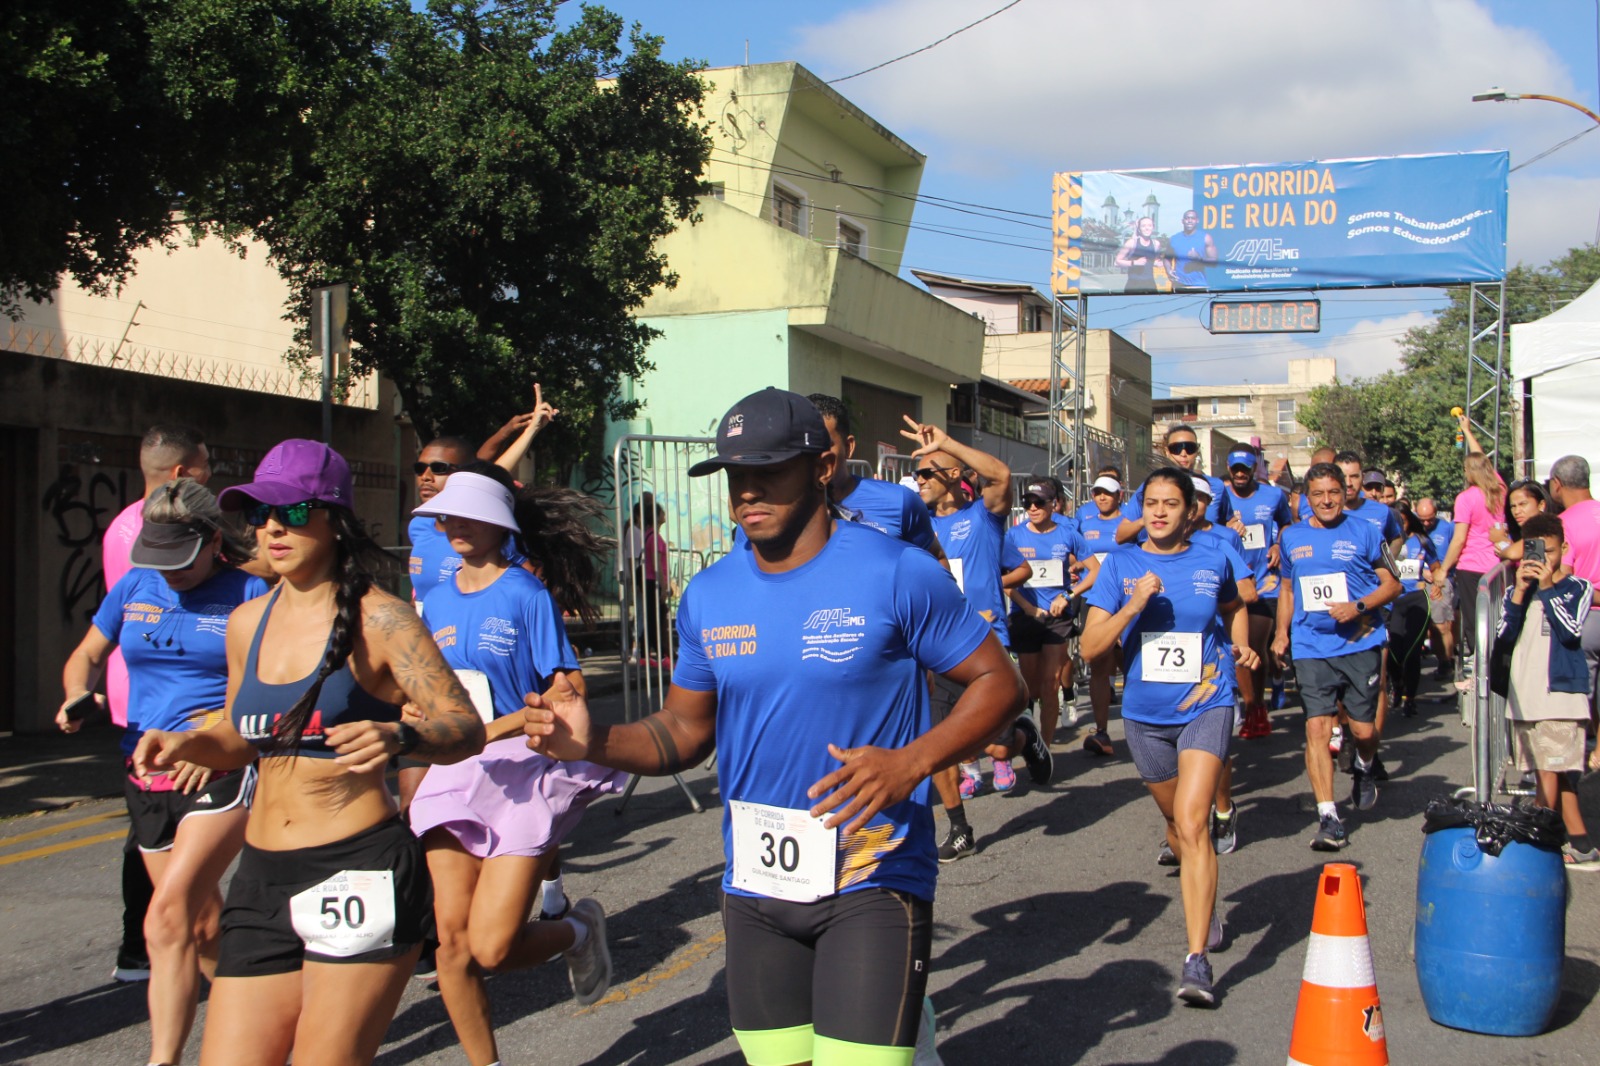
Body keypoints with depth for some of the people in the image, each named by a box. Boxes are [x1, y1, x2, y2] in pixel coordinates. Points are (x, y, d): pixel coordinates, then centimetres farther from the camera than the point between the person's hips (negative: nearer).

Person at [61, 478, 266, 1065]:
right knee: (203, 924, 15)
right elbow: (85, 657, 19)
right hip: (147, 774, 6)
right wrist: (76, 698, -3)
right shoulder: (134, 588, 8)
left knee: (168, 917, -21)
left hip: (223, 771, -6)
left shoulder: (249, 594, -6)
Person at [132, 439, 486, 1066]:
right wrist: (183, 744, 4)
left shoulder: (377, 619, -8)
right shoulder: (247, 623, 10)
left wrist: (397, 737, -33)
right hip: (262, 877, 6)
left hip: (361, 870, -6)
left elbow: (466, 727, -13)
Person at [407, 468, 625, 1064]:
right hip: (455, 772, 5)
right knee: (452, 937, 0)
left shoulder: (527, 595, -6)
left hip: (523, 768, -5)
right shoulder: (438, 602, 10)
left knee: (491, 947, -10)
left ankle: (579, 931, 22)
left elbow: (568, 692, -10)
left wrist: (492, 728, -18)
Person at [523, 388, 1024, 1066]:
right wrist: (595, 743, -8)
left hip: (871, 881, -5)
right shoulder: (708, 595, 5)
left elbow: (998, 682, -7)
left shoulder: (897, 573, -10)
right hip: (754, 887, 5)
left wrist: (910, 762, -22)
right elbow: (687, 729, 11)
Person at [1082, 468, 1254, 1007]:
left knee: (1192, 824, -17)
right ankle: (1201, 897, 48)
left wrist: (1241, 644, 6)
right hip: (1145, 715, 2)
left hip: (1205, 706, -2)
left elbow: (1232, 608, 24)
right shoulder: (1120, 565, -2)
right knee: (1177, 823, 18)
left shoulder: (1214, 562, 0)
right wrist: (1133, 605, -22)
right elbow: (1090, 646, -9)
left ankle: (1197, 961, -18)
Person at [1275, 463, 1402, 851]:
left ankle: (1363, 769, 40)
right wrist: (1282, 632, 11)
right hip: (1311, 648, 2)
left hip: (1360, 643, -2)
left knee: (1363, 729, 3)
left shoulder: (1364, 532, 1)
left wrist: (1358, 607, -14)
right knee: (1316, 728, -9)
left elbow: (1392, 584, 3)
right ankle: (1328, 818, -7)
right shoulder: (1291, 537, 11)